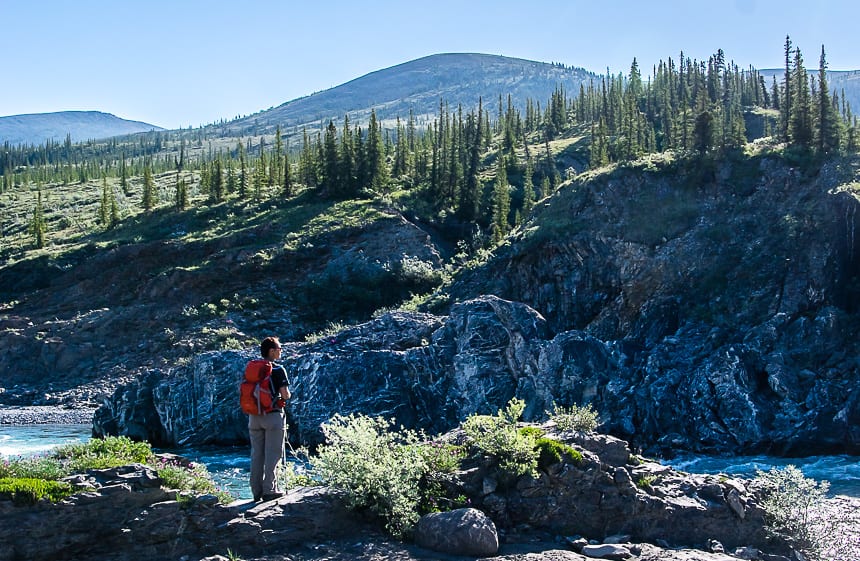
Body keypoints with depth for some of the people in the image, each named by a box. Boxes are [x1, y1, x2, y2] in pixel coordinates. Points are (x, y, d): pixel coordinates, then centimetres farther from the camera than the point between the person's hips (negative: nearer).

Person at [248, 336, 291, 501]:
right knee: (272, 454, -1)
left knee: (256, 454, 9)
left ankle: (256, 491, 12)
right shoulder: (278, 370, -9)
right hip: (273, 416, -5)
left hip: (254, 417, 5)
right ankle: (269, 490, -3)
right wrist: (286, 396, 7)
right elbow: (285, 394, -14)